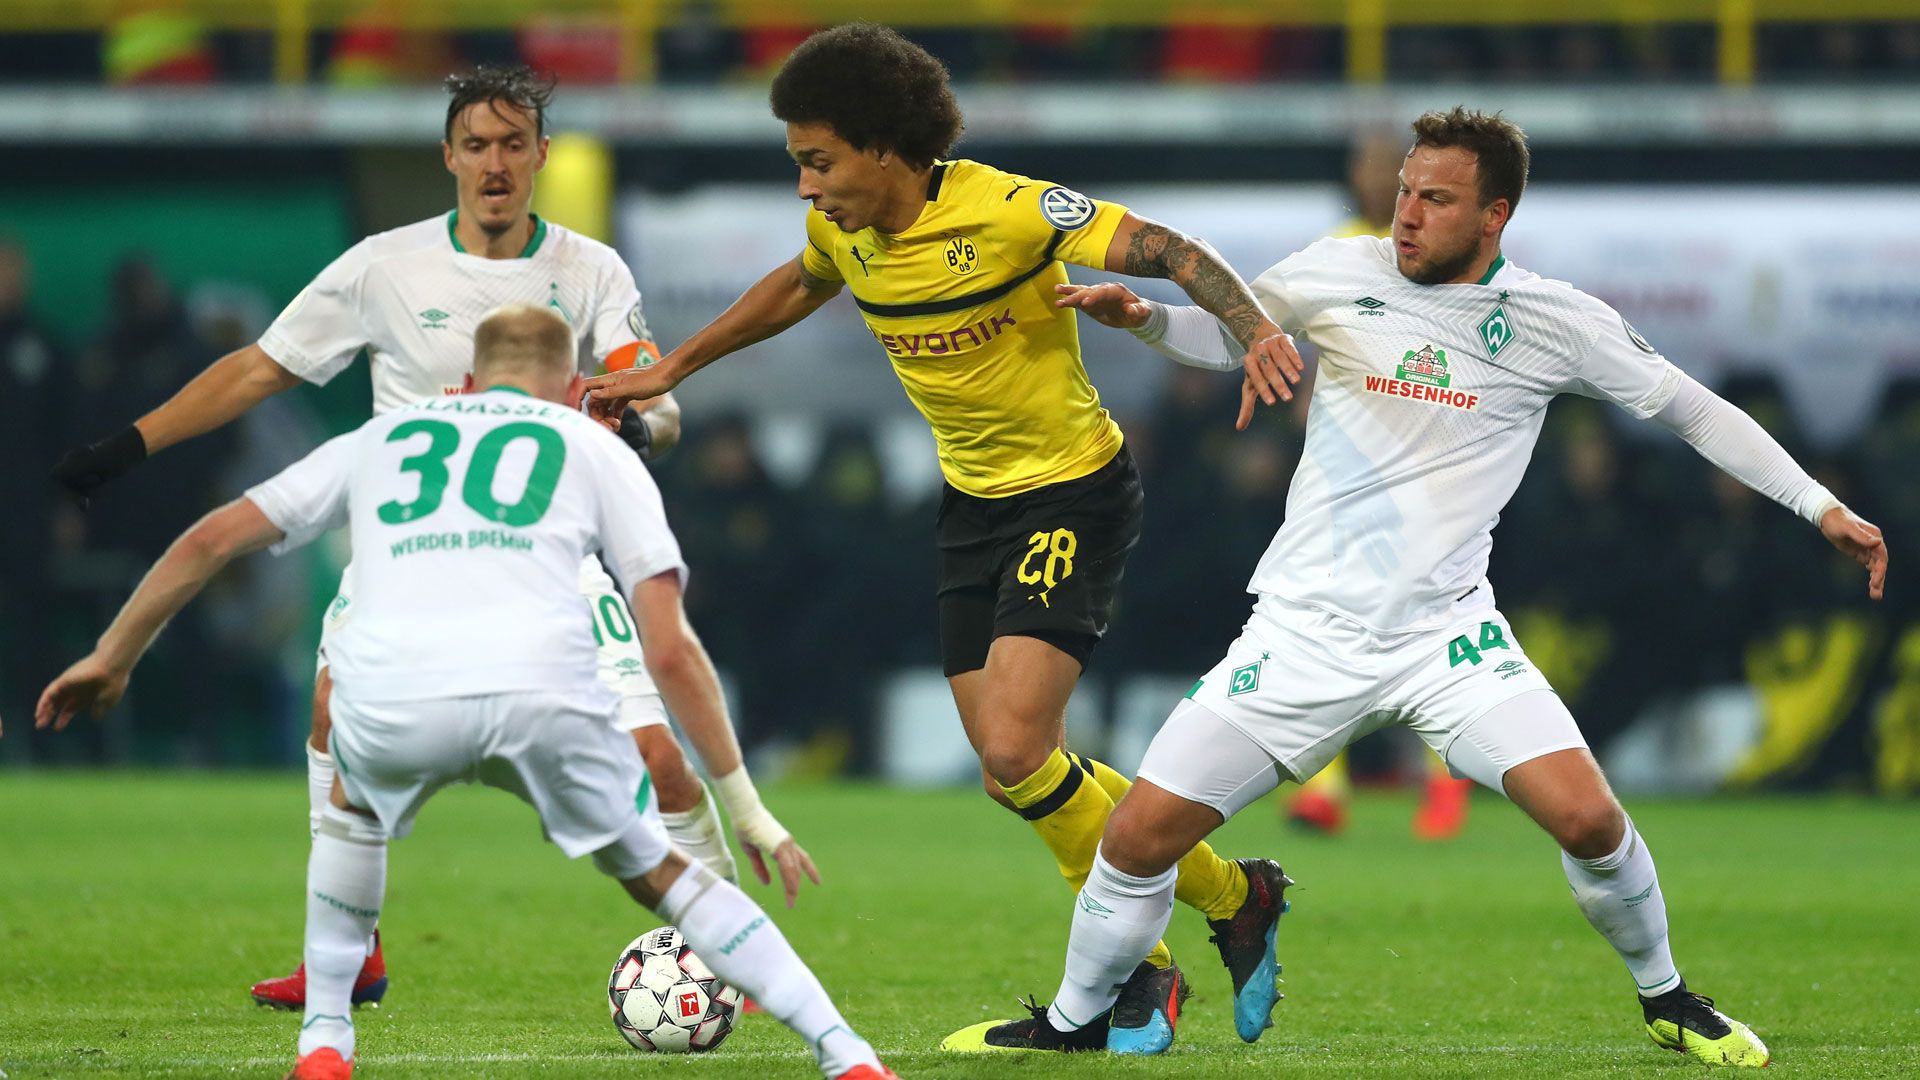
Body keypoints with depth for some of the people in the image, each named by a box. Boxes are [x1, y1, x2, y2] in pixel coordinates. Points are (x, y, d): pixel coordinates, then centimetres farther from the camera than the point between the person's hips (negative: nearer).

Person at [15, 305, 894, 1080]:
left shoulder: (384, 435, 34)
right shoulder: (598, 450, 28)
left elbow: (210, 541, 32)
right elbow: (671, 652, 17)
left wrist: (112, 657, 44)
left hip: (389, 692, 1)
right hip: (542, 687, -1)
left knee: (353, 810, 37)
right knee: (659, 874, 19)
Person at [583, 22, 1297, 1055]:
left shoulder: (1005, 211, -24)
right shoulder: (842, 232, -2)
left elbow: (1168, 251, -26)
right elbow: (795, 287, 22)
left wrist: (1254, 328, -44)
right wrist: (671, 368, 26)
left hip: (1072, 495, -7)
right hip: (972, 503, 7)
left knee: (1014, 750, -19)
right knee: (1019, 770, 2)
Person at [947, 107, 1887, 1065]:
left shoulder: (1555, 321, -2)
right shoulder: (1336, 275, -1)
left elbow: (1689, 408, 9)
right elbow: (1223, 333, 17)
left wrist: (1820, 505, 7)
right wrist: (1141, 316, -4)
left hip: (1448, 631, -1)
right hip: (1304, 628, 1)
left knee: (1586, 816, -19)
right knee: (1139, 835, -7)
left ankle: (1667, 1001, 10)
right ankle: (1074, 1021, 20)